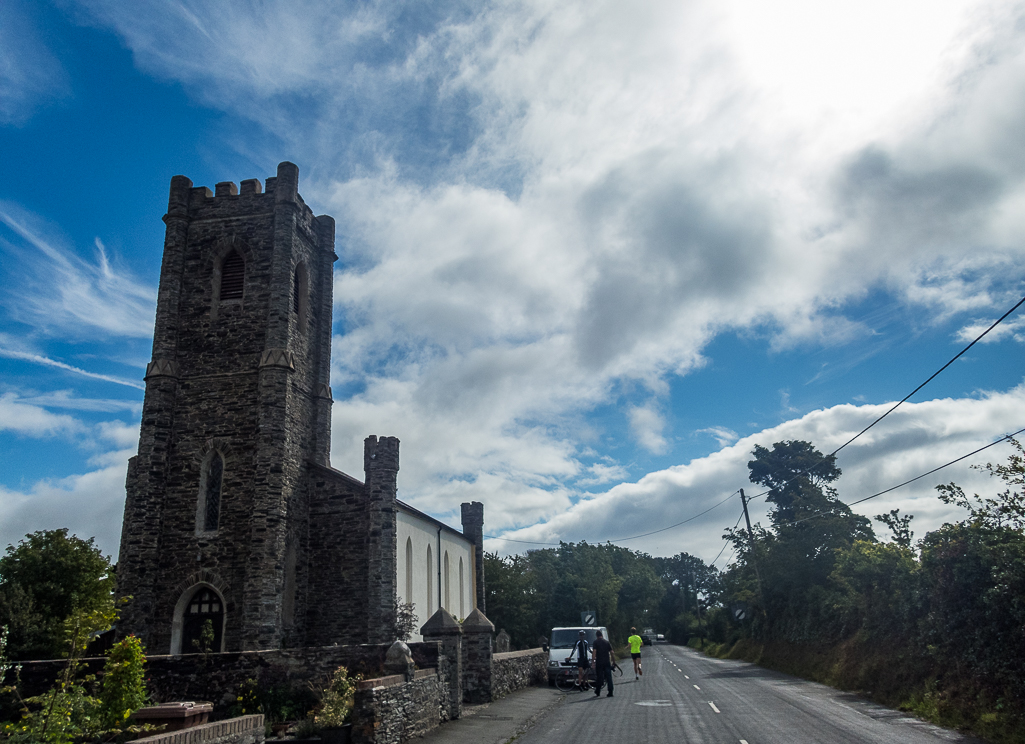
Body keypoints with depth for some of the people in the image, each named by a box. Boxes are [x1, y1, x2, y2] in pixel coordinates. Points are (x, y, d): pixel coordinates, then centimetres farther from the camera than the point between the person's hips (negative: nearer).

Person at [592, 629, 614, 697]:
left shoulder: (596, 642, -2)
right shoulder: (607, 642, 9)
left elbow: (594, 652, -10)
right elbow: (611, 652, 9)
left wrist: (593, 661, -9)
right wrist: (611, 661, 17)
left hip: (599, 662, -2)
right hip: (607, 662, 2)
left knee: (599, 677, 9)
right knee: (609, 677, 0)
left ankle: (598, 691, 21)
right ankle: (610, 692, -6)